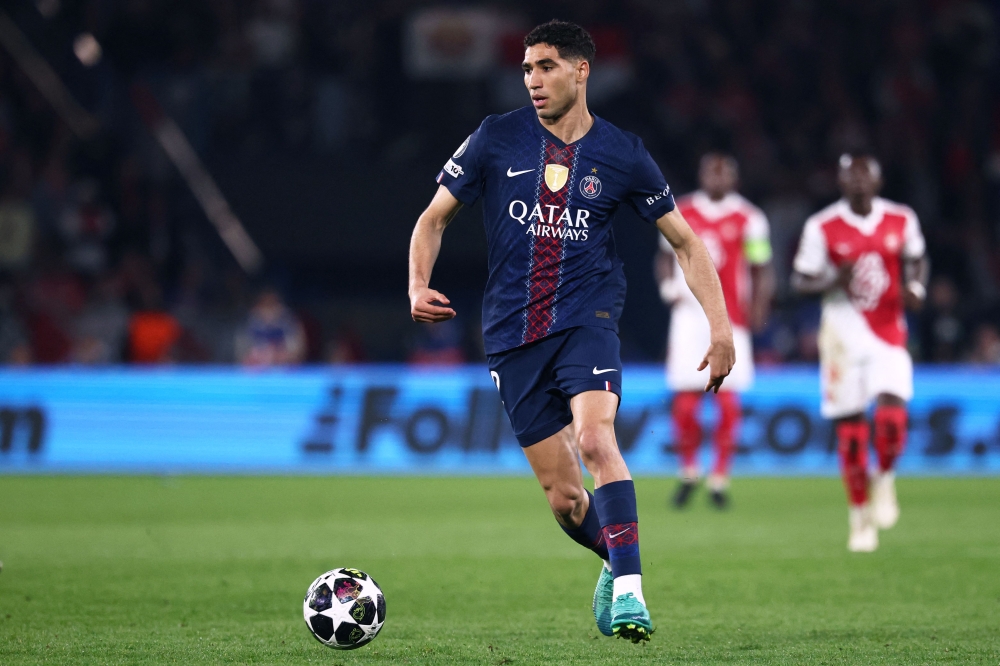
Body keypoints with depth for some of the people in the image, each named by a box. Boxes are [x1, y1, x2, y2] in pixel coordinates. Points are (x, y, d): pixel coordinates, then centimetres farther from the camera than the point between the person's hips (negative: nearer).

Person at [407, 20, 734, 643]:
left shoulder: (621, 153, 2)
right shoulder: (497, 139, 3)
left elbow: (685, 242, 10)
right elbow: (435, 218, 11)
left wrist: (721, 326, 1)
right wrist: (419, 285, -9)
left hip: (586, 317, -2)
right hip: (513, 334, 2)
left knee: (595, 438, -30)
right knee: (564, 498, 3)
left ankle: (628, 590, -28)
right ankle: (617, 560, 34)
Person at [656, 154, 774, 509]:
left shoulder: (748, 219, 1)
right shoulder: (680, 213, 7)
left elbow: (761, 270, 5)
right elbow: (666, 257, 19)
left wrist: (758, 306, -11)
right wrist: (668, 287, 1)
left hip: (730, 319, -1)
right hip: (689, 316, 1)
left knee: (729, 404, -2)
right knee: (685, 404, -3)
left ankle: (720, 477, 10)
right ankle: (688, 471, 18)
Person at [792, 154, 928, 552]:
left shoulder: (901, 221, 3)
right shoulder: (822, 227, -4)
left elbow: (916, 261, 19)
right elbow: (800, 280, 1)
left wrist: (915, 288, -2)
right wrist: (833, 281, -19)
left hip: (889, 336, 1)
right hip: (843, 335, -1)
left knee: (892, 417, -19)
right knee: (850, 430, 0)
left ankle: (885, 479, 12)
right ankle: (860, 515, 16)